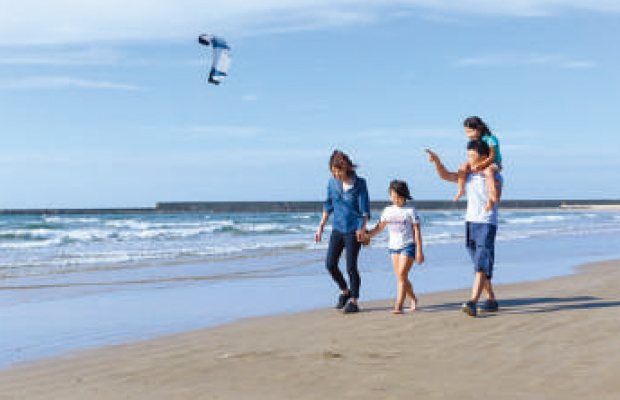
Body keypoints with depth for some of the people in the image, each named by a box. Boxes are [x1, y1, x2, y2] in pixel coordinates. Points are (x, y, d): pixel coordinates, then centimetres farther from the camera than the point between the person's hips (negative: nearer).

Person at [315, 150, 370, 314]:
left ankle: (353, 302, 8)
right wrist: (321, 227, 12)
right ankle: (345, 291, 22)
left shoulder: (359, 183, -10)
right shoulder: (332, 182, 3)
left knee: (351, 266, -4)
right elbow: (328, 206, 14)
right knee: (330, 264, -2)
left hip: (354, 230, -5)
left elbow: (365, 209, -10)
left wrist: (362, 228, -24)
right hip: (337, 228, 5)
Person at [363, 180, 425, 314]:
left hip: (408, 246, -5)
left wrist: (419, 251, -8)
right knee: (401, 277, 7)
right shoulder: (388, 210, 9)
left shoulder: (410, 210, -4)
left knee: (402, 275, -14)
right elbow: (379, 227, 14)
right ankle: (413, 298, 28)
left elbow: (417, 231, -4)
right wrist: (367, 235, -3)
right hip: (393, 247, 5)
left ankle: (399, 306, -15)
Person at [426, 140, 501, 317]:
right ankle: (491, 301, 23)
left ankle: (473, 303, -27)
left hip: (487, 224, -6)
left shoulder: (495, 177, -6)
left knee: (481, 266, -16)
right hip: (470, 223, 6)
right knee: (480, 267, 12)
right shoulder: (468, 175, 11)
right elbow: (445, 175, 3)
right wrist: (437, 160, -13)